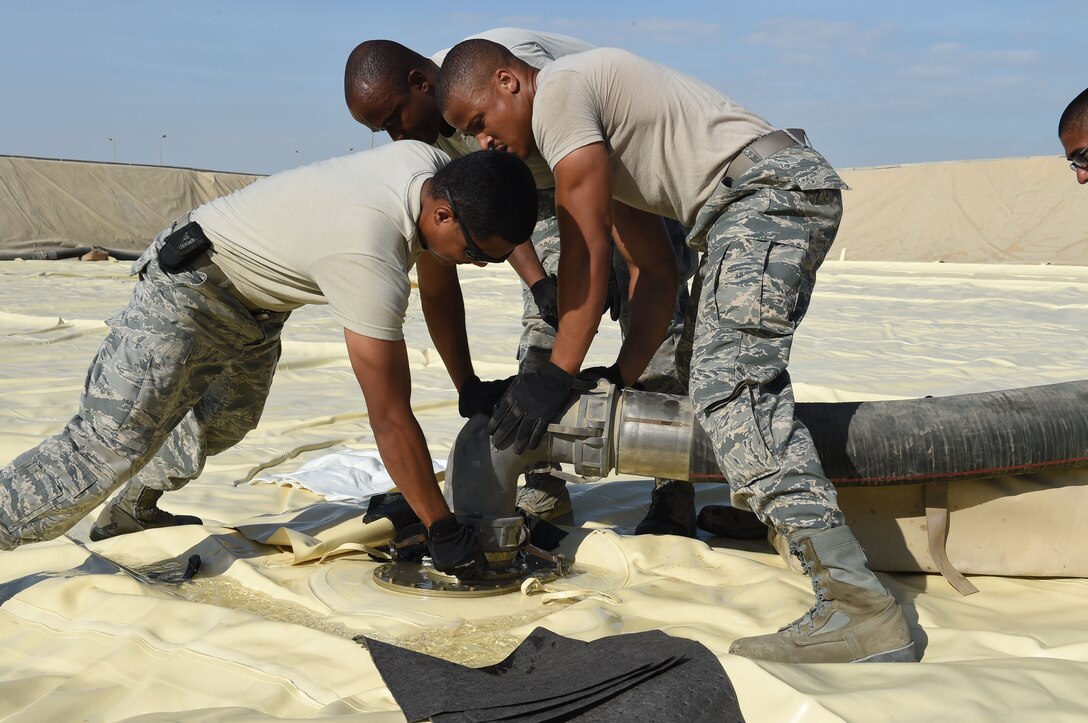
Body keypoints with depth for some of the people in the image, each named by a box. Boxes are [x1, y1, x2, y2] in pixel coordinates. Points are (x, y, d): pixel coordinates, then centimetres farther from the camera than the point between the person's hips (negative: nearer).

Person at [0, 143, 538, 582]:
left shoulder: (435, 170, -14)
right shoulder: (369, 259, -38)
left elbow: (438, 288, 5)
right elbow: (391, 418, -32)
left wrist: (470, 390, 7)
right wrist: (444, 532, -24)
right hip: (190, 288, -10)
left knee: (225, 421, 25)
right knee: (108, 446, -15)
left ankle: (130, 515, 45)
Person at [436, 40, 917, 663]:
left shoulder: (559, 88, -2)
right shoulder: (599, 145, 26)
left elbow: (587, 251, -9)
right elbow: (654, 275, 21)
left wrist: (557, 375, -6)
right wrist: (621, 380, 13)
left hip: (769, 186, -11)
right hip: (789, 195, 11)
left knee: (731, 386, -21)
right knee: (715, 369, 21)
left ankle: (860, 609, -27)